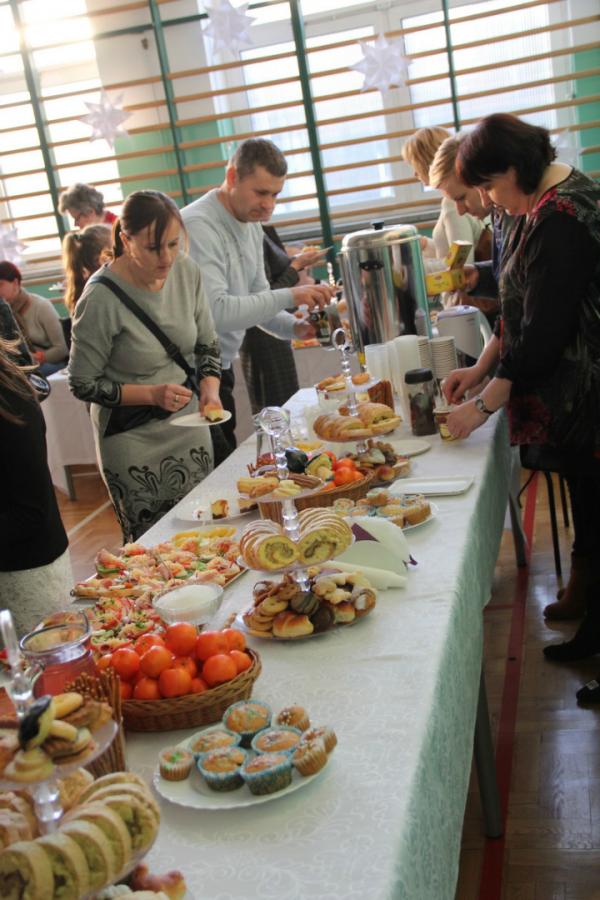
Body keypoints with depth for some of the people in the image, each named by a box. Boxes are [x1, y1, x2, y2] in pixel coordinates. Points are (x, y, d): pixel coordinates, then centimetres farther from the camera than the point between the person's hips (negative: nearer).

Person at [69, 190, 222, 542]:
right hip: (133, 439, -5)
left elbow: (207, 344, 6)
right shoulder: (101, 298, -22)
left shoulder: (186, 270, -6)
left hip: (189, 426, 5)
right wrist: (151, 394, -22)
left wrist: (210, 387, -12)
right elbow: (83, 384, -13)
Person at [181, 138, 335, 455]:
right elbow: (215, 312, -30)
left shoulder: (251, 226, 9)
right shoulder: (198, 226, -20)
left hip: (221, 368, 9)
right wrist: (288, 296, -30)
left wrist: (296, 327, -4)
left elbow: (257, 299, 14)